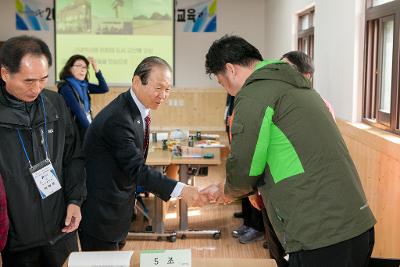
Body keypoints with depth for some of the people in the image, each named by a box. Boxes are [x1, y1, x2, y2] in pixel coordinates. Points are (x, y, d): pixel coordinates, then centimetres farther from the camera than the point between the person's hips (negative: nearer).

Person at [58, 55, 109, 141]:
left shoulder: (83, 85, 6)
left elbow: (104, 89, 4)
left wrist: (96, 69, -6)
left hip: (87, 128, 7)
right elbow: (78, 112, -19)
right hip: (76, 131, -6)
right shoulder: (66, 87, -14)